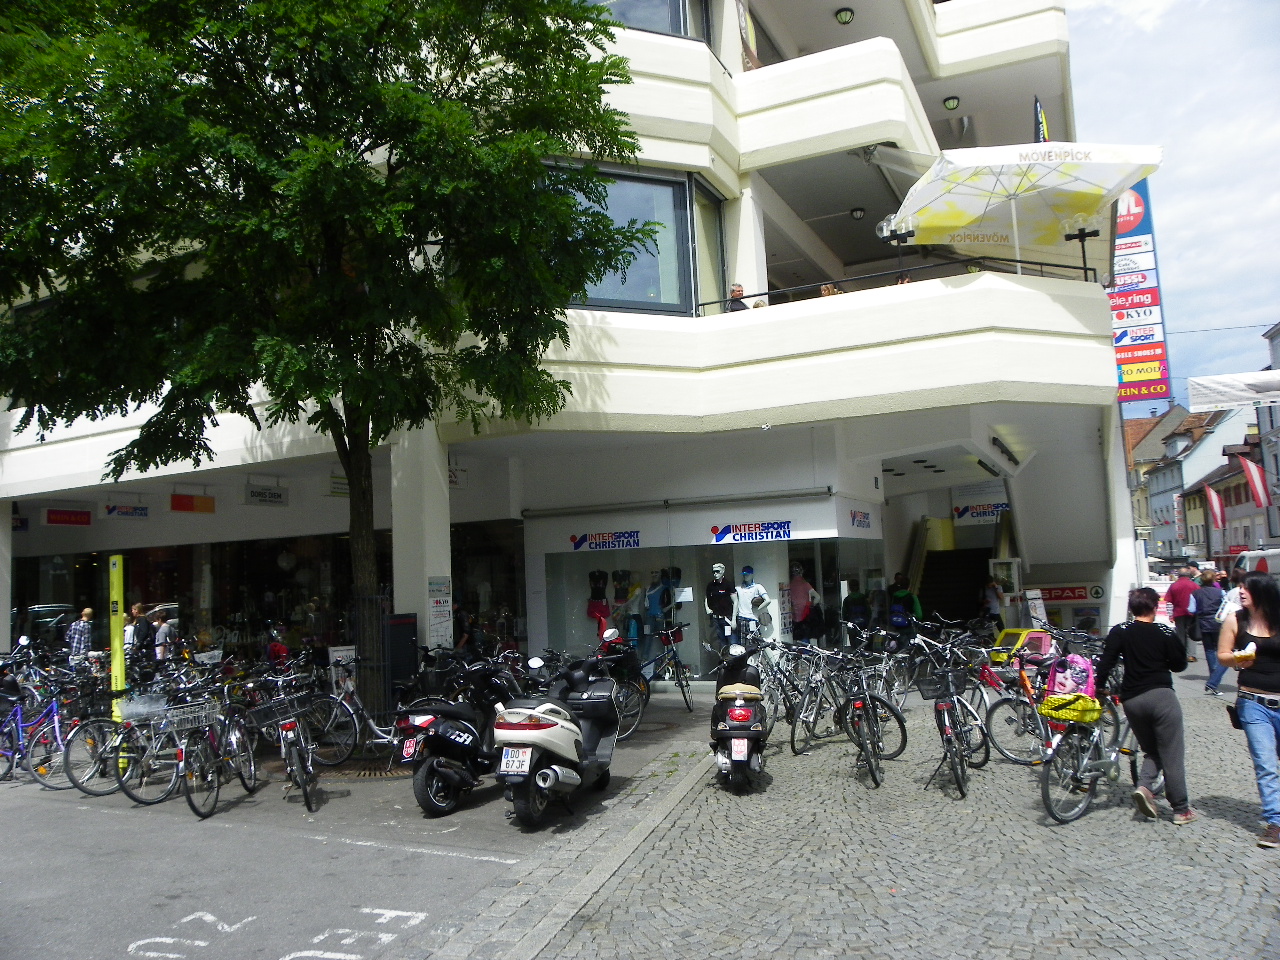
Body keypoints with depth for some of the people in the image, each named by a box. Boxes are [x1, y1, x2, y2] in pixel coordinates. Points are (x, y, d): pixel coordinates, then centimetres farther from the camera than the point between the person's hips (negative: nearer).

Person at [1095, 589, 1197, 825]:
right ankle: (1181, 809, 6)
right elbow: (1179, 665, 7)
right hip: (1161, 696, -3)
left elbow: (1107, 661, -4)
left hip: (1131, 700, 3)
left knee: (1151, 750, 18)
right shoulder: (1165, 633, 0)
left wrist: (1100, 686, 5)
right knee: (1172, 754, 3)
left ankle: (1144, 786, -5)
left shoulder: (1120, 632, 3)